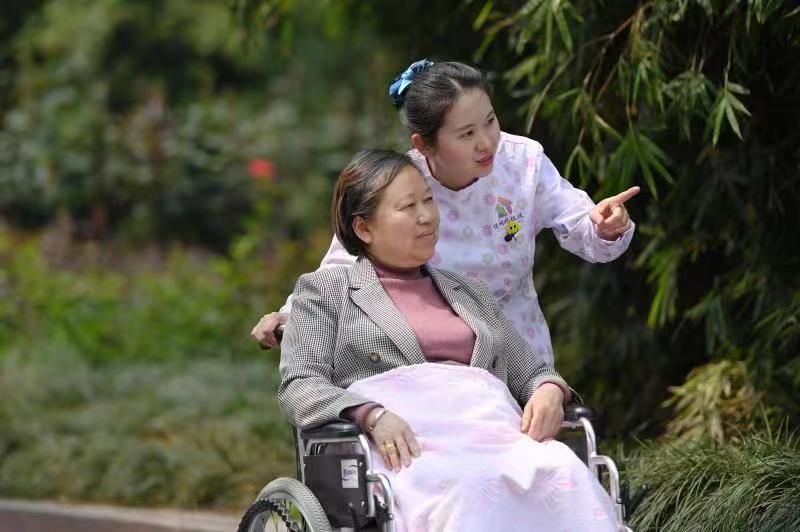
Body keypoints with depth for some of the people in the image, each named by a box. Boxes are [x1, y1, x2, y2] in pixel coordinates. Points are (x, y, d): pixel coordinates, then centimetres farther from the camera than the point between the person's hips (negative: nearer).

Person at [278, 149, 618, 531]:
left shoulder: (472, 293, 33)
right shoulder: (325, 290, 19)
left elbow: (531, 373, 32)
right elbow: (298, 385, 5)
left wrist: (550, 391, 5)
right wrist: (372, 415, -16)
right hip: (401, 441, -4)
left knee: (565, 474, -34)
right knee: (470, 487, -42)